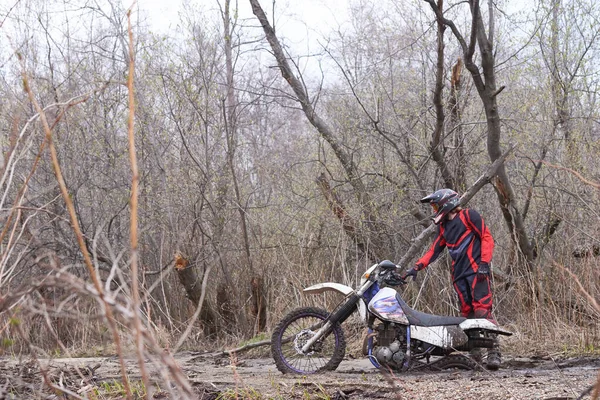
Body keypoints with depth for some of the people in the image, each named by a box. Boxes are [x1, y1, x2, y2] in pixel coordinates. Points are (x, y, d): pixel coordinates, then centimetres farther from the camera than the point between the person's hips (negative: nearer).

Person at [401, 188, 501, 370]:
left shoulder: (468, 215, 0)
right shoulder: (443, 226, 22)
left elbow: (486, 237, -6)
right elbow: (434, 250, 21)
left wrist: (484, 263, -15)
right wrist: (416, 268, 8)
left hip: (477, 271, -7)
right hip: (459, 275, 8)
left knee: (482, 310, -18)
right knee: (467, 314, 3)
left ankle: (494, 353, -23)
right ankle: (475, 352, 5)